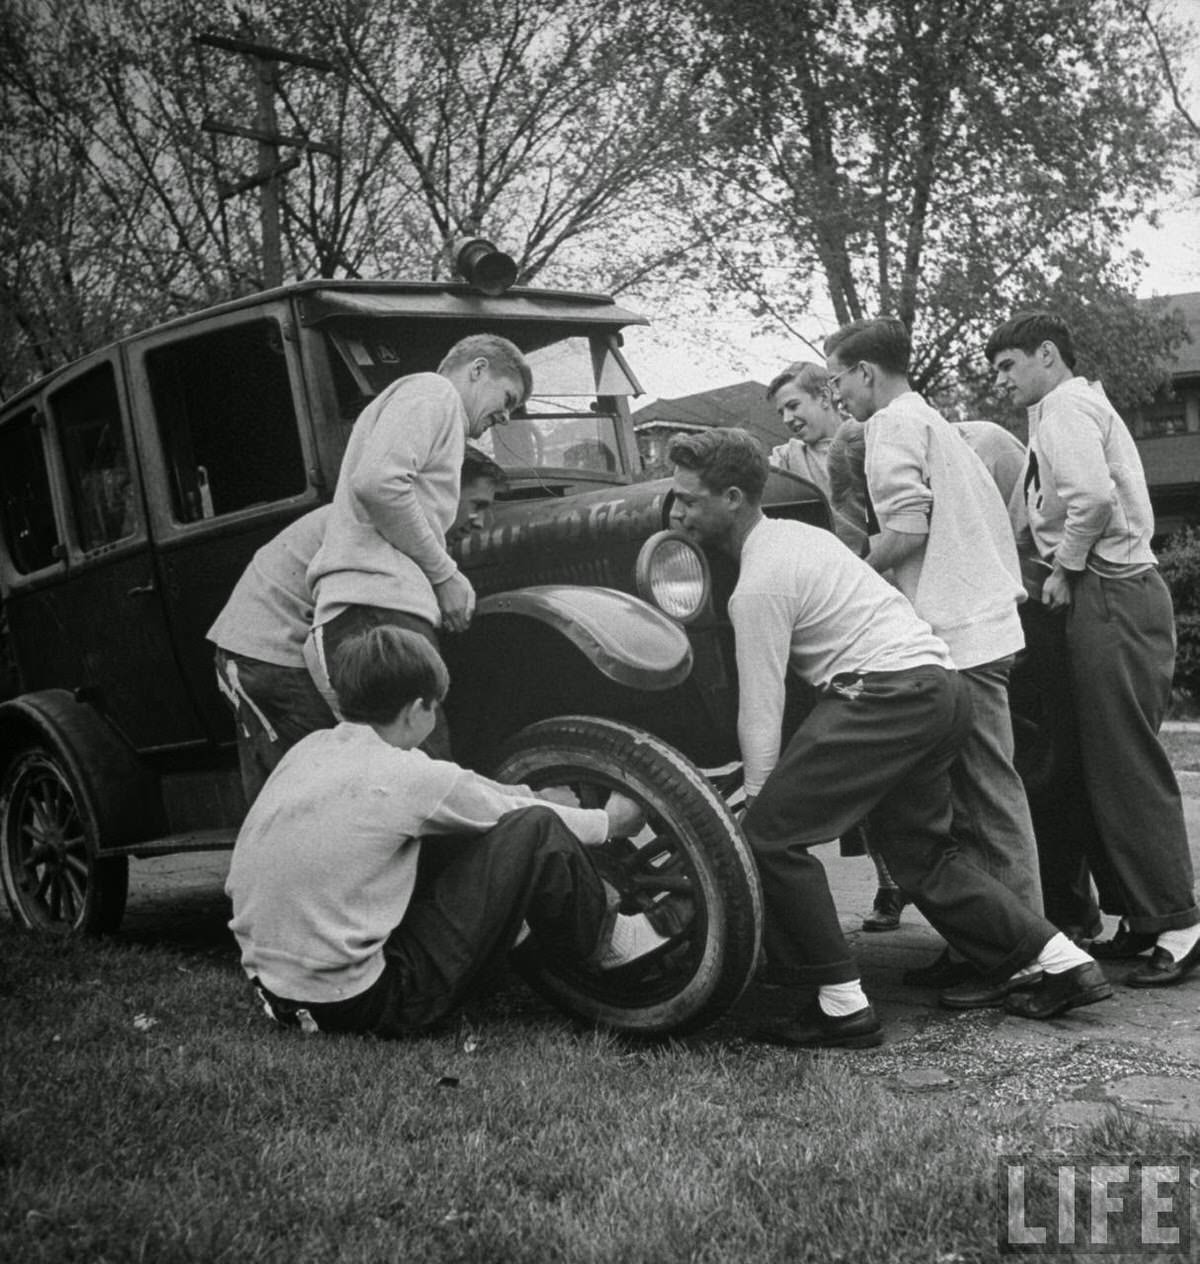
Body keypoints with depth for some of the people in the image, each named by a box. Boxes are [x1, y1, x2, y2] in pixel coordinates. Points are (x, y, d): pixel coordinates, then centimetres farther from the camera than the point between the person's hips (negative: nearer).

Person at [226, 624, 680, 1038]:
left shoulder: (309, 748, 6)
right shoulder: (407, 777, -16)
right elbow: (514, 814, 2)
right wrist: (608, 821, 20)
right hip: (363, 1005, -8)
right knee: (535, 830, -6)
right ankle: (607, 941, 17)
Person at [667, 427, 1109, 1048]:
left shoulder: (759, 584, -11)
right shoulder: (792, 532, 18)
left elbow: (760, 713, -11)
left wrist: (755, 799, -3)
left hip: (889, 692, -10)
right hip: (942, 684, 10)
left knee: (772, 833, -8)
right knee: (919, 850, 22)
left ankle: (840, 1005, -4)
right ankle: (1058, 962, 22)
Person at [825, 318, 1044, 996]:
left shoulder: (895, 424, -4)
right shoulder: (934, 421, 25)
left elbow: (908, 529, -16)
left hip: (957, 635, -10)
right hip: (989, 622, 10)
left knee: (988, 795, -7)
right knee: (980, 793, 10)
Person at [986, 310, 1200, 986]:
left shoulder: (1064, 405, -6)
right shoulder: (1089, 404, 26)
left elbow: (1092, 495, -22)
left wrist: (1065, 567, -10)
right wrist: (1069, 567, 14)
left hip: (1109, 596, -10)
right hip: (1131, 589, 10)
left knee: (1127, 764, -8)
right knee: (1113, 763, 11)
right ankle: (1142, 917, 15)